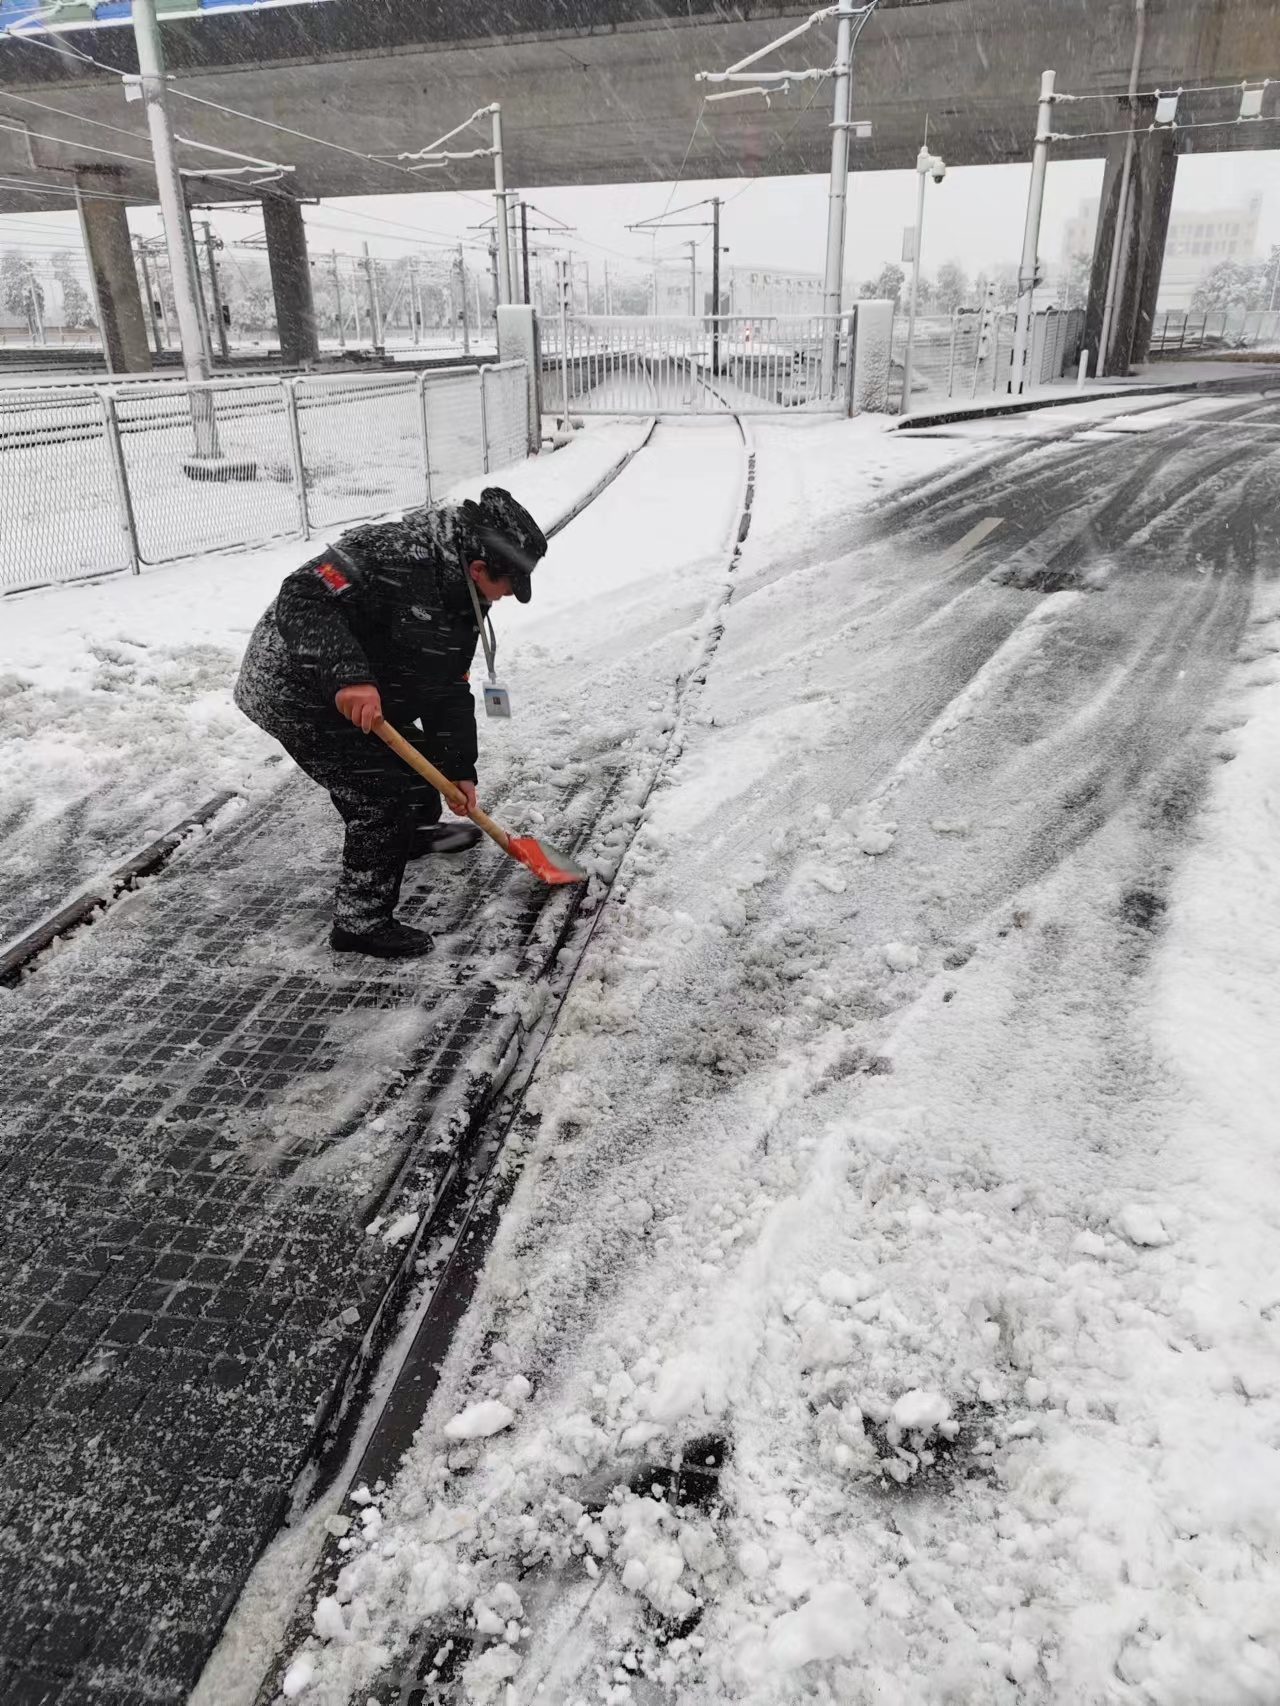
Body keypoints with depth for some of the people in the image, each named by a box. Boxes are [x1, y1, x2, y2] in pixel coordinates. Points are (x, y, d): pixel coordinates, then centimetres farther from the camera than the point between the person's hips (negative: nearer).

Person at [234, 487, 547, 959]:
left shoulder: (462, 599, 2)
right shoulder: (394, 555, -29)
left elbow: (449, 688, 8)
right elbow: (303, 597, -34)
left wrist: (459, 768, 6)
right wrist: (348, 675, -44)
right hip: (294, 688, -9)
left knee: (415, 753, 23)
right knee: (382, 791, -10)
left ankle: (416, 832, 53)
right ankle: (361, 921, 3)